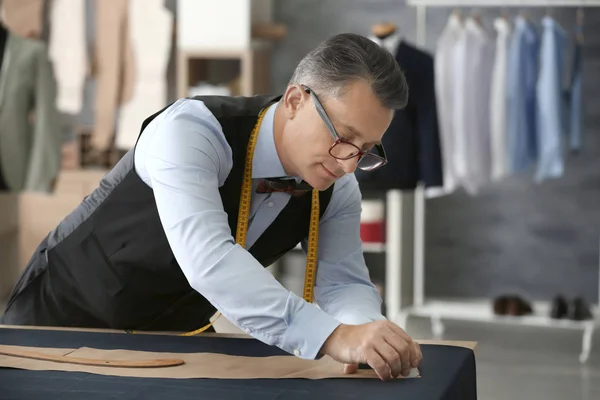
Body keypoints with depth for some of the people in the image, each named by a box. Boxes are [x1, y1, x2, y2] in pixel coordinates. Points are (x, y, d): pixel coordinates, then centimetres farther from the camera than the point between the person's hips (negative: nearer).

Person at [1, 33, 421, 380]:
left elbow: (345, 283, -11)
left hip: (176, 332, 4)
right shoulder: (190, 131, -32)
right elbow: (207, 259, -45)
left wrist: (363, 329, -36)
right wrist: (331, 335, -54)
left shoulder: (337, 187, -12)